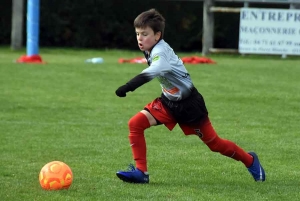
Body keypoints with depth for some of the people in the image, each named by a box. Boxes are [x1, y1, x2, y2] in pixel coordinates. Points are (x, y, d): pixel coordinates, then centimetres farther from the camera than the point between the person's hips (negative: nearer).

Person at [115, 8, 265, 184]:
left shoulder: (160, 52, -30)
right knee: (135, 124, -12)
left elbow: (151, 73, -51)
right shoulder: (152, 51, -4)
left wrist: (128, 87, -64)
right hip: (169, 103, 8)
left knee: (214, 143, 6)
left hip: (189, 105, -8)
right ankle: (141, 172, -8)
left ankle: (250, 161, 30)